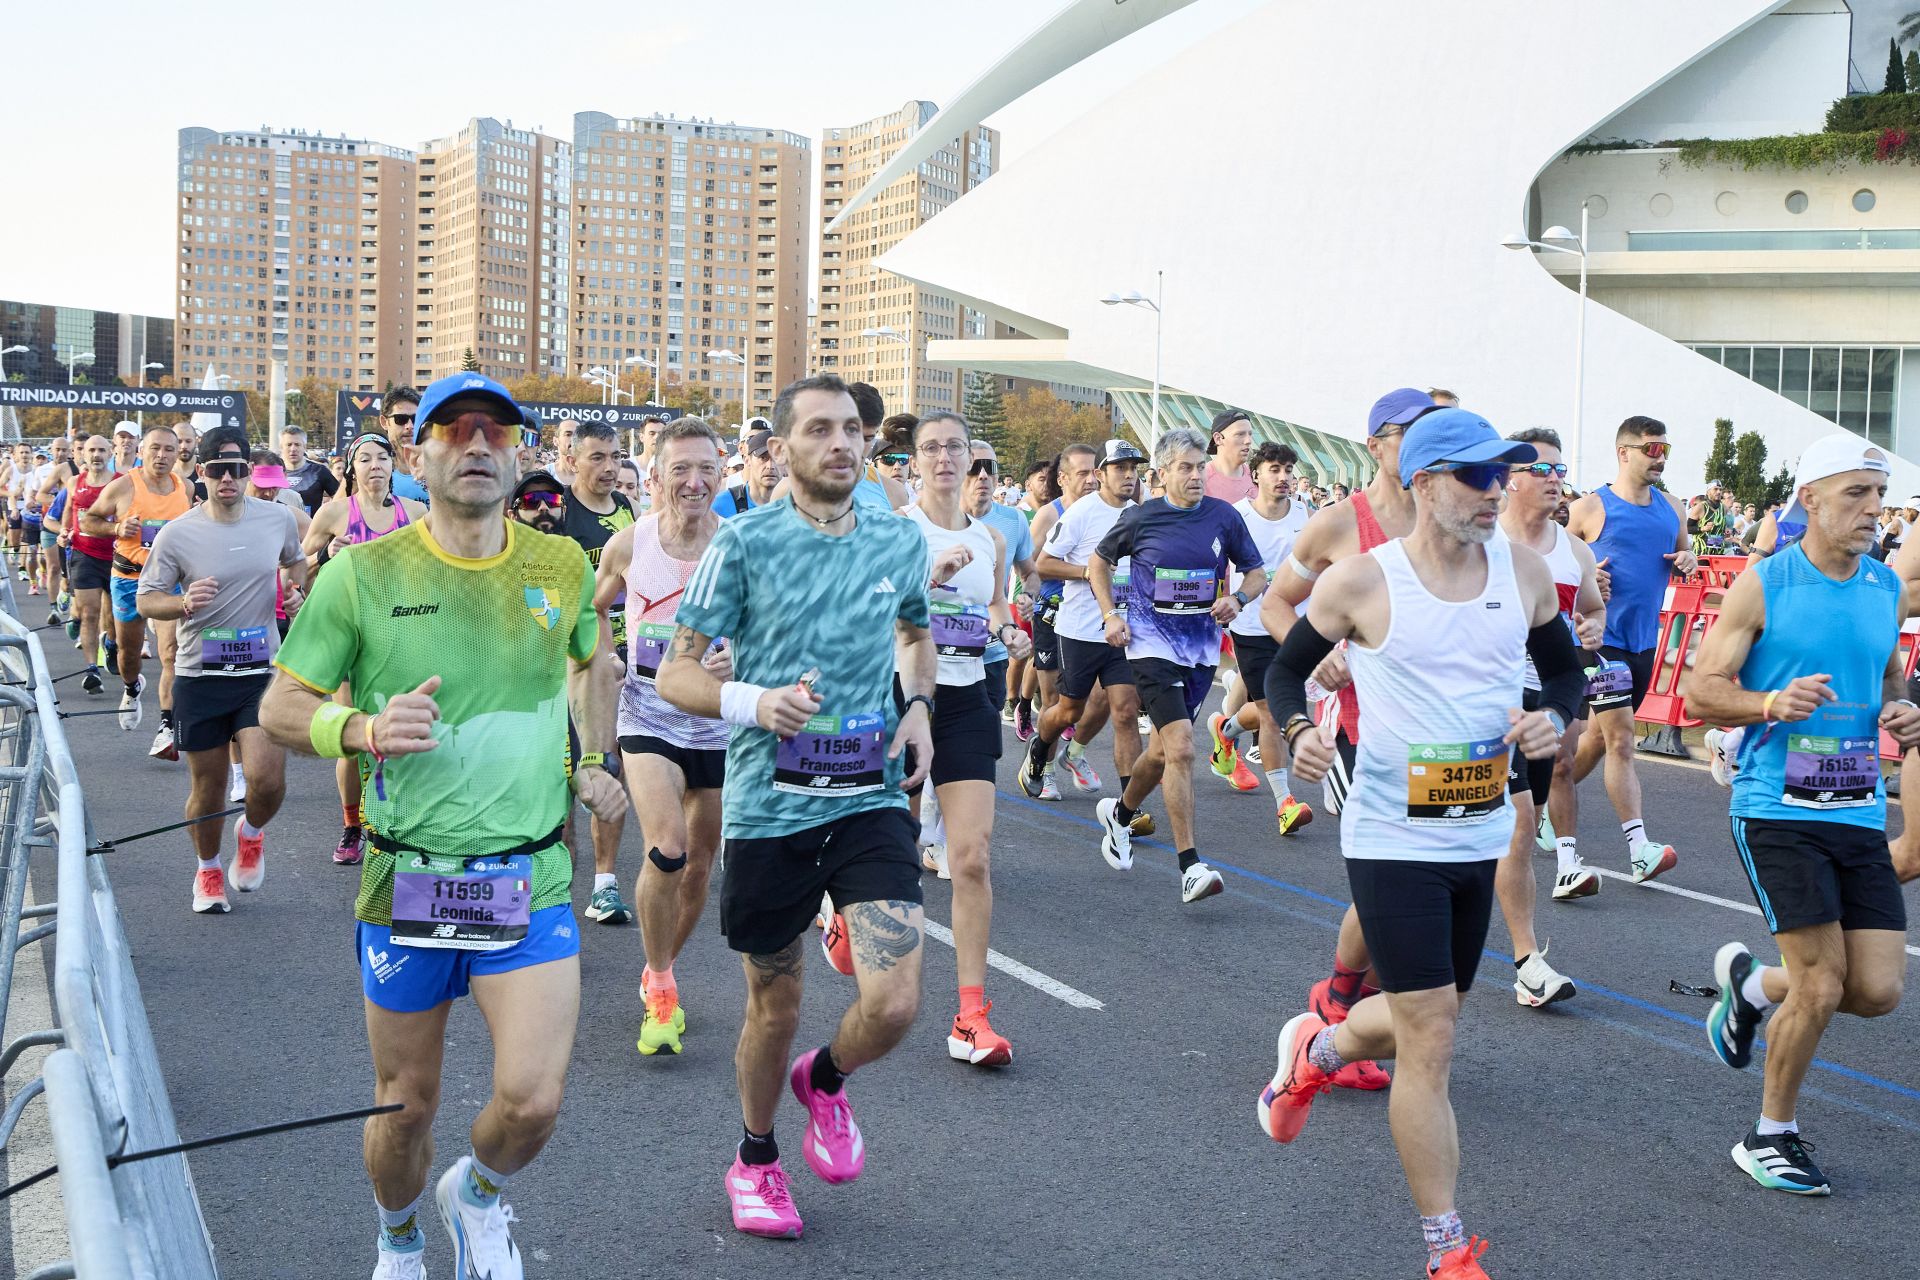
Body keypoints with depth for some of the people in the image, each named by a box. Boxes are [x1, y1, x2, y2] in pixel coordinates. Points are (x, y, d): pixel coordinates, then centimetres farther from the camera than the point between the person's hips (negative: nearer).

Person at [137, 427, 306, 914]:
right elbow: (145, 600, -1)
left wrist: (296, 590, 0)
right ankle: (207, 870, 35)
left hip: (262, 672, 1)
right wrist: (185, 603, -22)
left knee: (268, 780, -15)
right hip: (200, 677, -1)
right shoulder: (176, 534, -7)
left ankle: (251, 833, 20)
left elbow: (295, 560, 22)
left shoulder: (278, 518, 0)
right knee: (207, 788, 9)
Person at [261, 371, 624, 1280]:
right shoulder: (362, 574, -6)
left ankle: (479, 1194, 25)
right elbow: (279, 709, -1)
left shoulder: (563, 567, 2)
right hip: (407, 881, -1)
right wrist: (364, 729, -20)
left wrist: (597, 760, 12)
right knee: (407, 1105, 12)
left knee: (532, 1101, -11)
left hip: (532, 881, 1)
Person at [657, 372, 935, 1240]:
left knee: (894, 1004, -11)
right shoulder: (744, 542, -7)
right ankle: (755, 1160, 39)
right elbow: (675, 674, -4)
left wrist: (918, 707, 5)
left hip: (871, 800, 2)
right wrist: (754, 702, -23)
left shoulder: (899, 541, 3)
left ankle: (825, 1081, 24)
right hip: (769, 805, -2)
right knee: (775, 1009, 11)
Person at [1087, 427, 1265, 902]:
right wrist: (1111, 615, 1)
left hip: (1201, 646, 4)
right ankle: (1190, 866, -15)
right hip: (1152, 644, -4)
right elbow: (1098, 563, 12)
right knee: (1181, 747, -18)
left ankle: (1120, 814, 45)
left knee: (1163, 749, 15)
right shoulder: (1140, 518, -4)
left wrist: (1236, 599, -10)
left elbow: (1257, 573, 11)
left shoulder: (1223, 516, 2)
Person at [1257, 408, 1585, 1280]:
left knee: (1429, 1019, 20)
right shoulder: (1360, 583, -12)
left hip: (1480, 838, 6)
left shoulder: (1522, 570, 1)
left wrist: (1554, 719, -7)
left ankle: (1317, 1050, 53)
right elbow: (1286, 669, 1)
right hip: (1393, 841, -6)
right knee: (1430, 1042, -6)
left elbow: (1564, 668, 14)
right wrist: (1298, 732, -19)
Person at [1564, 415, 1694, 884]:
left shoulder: (1670, 508, 11)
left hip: (1644, 639, 7)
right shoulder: (1589, 509, -6)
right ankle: (1640, 851, -15)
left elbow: (1682, 556, 23)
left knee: (1601, 735, 16)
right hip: (1601, 637, -7)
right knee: (1620, 739, -12)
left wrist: (1687, 562, 0)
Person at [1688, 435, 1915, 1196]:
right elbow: (1702, 691, -5)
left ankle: (1752, 984, 30)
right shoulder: (1762, 585, -6)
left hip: (1859, 815, 6)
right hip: (1776, 810, -5)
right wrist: (1774, 703, -23)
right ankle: (1771, 1136, 15)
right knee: (1822, 985, -8)